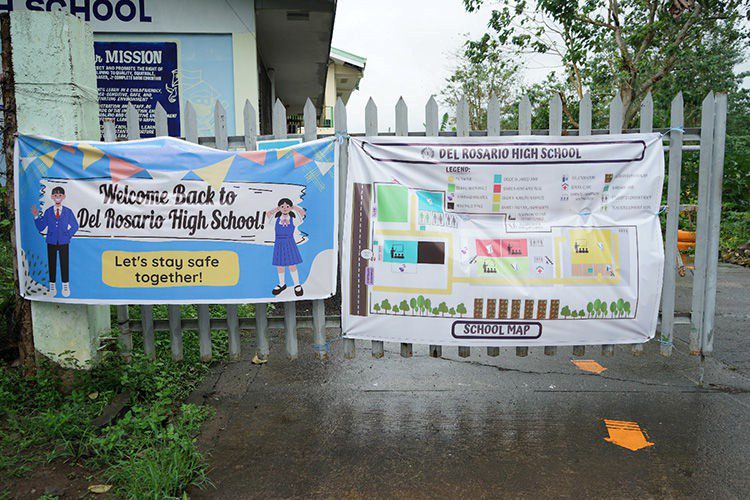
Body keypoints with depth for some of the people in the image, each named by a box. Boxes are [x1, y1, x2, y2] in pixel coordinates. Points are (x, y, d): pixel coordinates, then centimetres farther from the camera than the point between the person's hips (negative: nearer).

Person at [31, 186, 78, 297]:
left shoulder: (68, 212, 1)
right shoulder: (48, 212, 2)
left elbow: (75, 226, 7)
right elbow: (40, 228, 1)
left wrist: (68, 235, -4)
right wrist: (36, 217, -10)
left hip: (63, 242, -1)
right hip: (51, 243, 1)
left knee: (64, 264, 3)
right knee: (52, 264, 7)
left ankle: (65, 286, 13)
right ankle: (52, 286, 17)